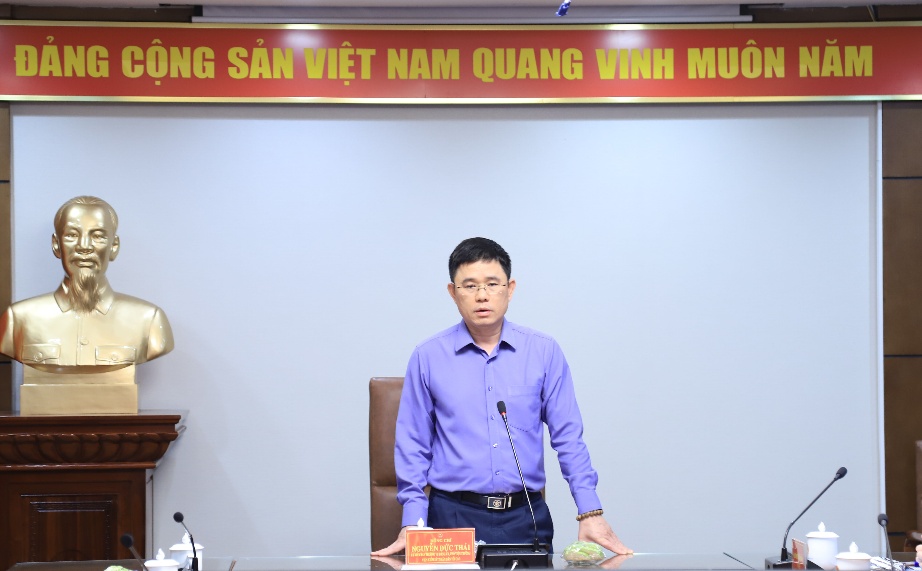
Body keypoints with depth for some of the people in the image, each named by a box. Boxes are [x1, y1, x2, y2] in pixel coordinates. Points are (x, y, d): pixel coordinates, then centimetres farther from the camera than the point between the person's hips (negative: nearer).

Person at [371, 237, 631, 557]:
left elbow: (568, 438, 4)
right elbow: (413, 446, 4)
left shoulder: (545, 352, 2)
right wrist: (412, 525, -4)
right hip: (453, 517, -1)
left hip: (525, 517, 1)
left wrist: (590, 513, -4)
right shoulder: (428, 357, 1)